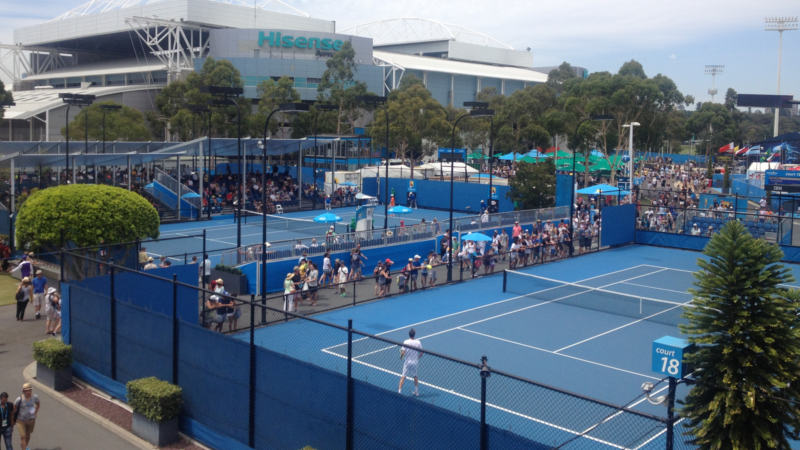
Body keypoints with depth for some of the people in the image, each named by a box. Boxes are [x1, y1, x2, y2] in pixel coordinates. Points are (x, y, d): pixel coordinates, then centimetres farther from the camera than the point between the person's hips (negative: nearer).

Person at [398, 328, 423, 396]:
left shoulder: (406, 342, -12)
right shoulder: (418, 342, -6)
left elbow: (403, 352, -16)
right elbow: (421, 353, -2)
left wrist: (401, 357, 4)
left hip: (407, 362, -2)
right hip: (415, 362, 2)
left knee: (403, 376, 5)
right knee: (415, 376, 20)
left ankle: (399, 390, -1)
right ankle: (416, 391, 25)